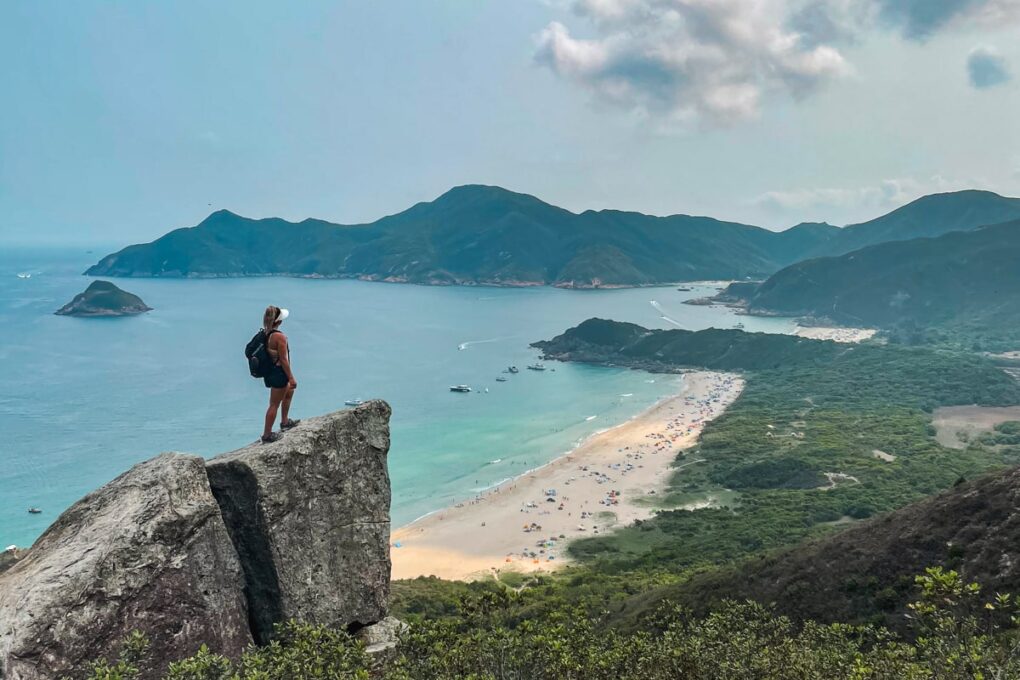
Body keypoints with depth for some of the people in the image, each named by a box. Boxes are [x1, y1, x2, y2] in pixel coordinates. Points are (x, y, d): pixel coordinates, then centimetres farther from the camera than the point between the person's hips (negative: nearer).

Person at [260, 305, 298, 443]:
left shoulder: (264, 333, 0)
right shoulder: (279, 336, -25)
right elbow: (283, 360, -21)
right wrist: (291, 378, -14)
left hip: (269, 371, 9)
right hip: (278, 373, -9)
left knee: (289, 391, 31)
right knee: (274, 404, 4)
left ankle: (285, 422, 44)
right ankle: (267, 435, 15)